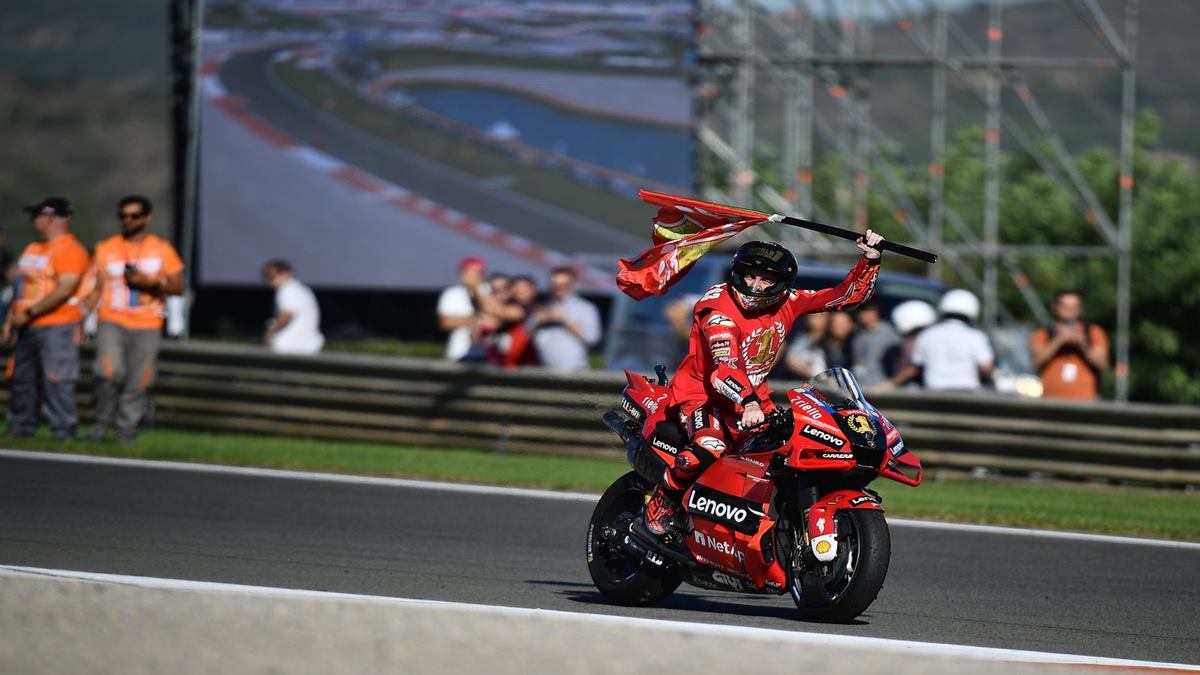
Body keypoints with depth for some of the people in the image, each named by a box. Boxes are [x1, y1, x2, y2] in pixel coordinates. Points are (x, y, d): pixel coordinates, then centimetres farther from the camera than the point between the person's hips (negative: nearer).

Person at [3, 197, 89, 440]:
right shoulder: (32, 249, 19)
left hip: (56, 327, -9)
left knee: (56, 380, -11)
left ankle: (63, 432, -9)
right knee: (22, 379, 11)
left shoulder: (70, 251, -11)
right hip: (28, 328, 9)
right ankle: (20, 428, 19)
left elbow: (64, 290, -20)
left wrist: (29, 313, -18)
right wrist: (10, 320, 17)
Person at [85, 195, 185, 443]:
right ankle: (102, 421, -4)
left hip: (147, 326, 1)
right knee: (110, 371, -20)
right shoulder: (106, 248, 9)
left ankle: (127, 428, 8)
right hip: (111, 321, -1)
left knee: (138, 382, -3)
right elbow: (96, 288, 10)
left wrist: (151, 283, -12)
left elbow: (177, 286, 5)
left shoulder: (162, 249, 7)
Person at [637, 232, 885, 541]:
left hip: (752, 395, 7)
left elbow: (848, 294, 3)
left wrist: (869, 260, -13)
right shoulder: (719, 306, -22)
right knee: (709, 448, -34)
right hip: (702, 390, -7)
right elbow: (725, 364, -36)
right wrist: (748, 402, -52)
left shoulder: (787, 303, -3)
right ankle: (655, 512, -17)